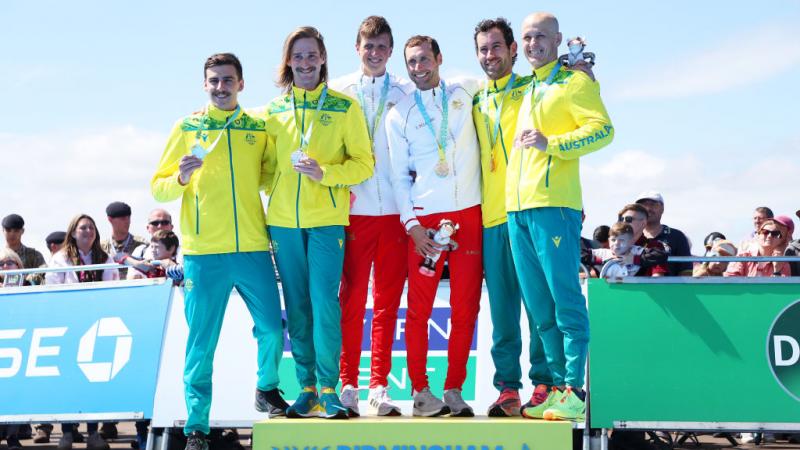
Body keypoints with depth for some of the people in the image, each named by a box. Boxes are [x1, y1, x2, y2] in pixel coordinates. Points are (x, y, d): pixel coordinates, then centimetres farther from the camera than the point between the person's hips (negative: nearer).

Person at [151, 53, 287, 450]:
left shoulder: (258, 128, 11)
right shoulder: (187, 128, 6)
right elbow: (157, 187, 6)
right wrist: (181, 178, -14)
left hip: (253, 248, 2)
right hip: (203, 252, -2)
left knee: (272, 330, 0)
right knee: (202, 343, 0)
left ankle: (267, 391, 29)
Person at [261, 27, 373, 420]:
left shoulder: (345, 107, 1)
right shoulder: (274, 110, 10)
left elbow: (364, 164, -1)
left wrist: (324, 172, -15)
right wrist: (276, 194, 2)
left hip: (327, 219, -3)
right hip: (283, 221, 3)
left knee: (324, 302, -10)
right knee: (297, 306, 6)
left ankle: (328, 389, -1)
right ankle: (307, 388, 14)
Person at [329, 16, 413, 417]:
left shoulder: (407, 94, 9)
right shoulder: (338, 92, 8)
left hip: (396, 209, 1)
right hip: (353, 208, -1)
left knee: (388, 302, 3)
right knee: (351, 299, -1)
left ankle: (379, 388, 8)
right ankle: (347, 385, 5)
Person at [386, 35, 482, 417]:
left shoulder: (465, 94, 10)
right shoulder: (398, 115, 8)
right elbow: (399, 176, 6)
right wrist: (412, 225, -4)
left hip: (469, 213, 1)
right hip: (424, 217, -1)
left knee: (466, 308, 0)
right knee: (419, 308, -2)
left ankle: (454, 390, 8)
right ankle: (420, 391, 6)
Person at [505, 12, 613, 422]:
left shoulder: (574, 81, 1)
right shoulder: (523, 88, 23)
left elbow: (602, 129, -10)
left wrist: (550, 143, -20)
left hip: (554, 204, -7)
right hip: (517, 206, 8)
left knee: (565, 301, -9)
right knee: (539, 307, 7)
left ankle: (576, 392, -7)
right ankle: (558, 387, 12)